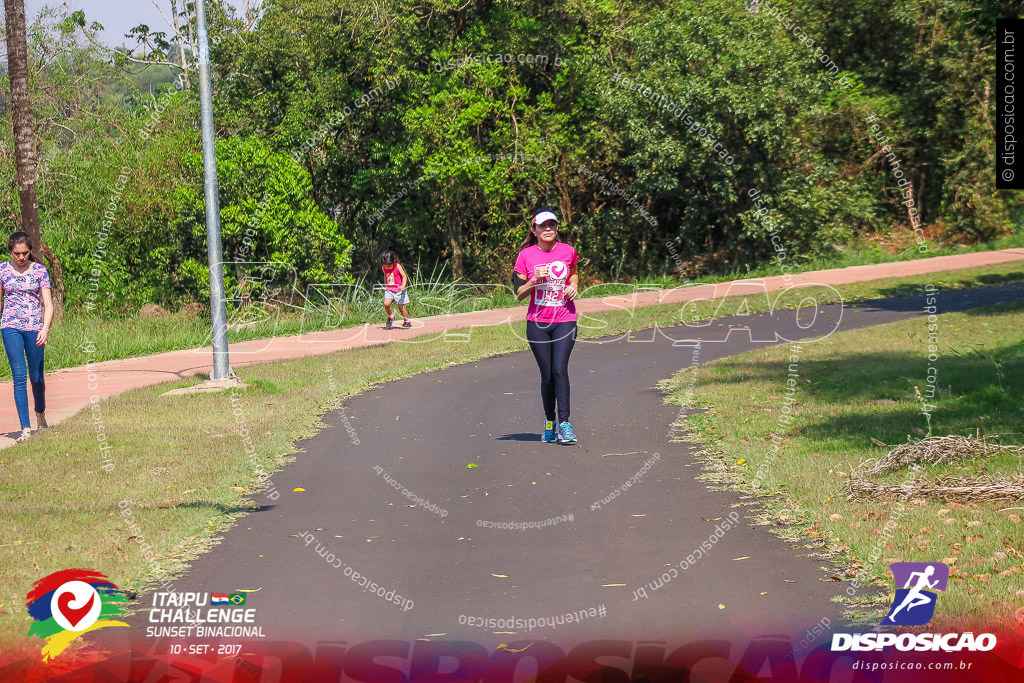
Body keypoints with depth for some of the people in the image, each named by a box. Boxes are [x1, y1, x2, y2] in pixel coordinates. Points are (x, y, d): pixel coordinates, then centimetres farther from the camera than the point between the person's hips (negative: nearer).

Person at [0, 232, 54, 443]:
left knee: (36, 376, 8)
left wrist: (45, 329, -17)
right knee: (19, 375, -10)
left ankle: (40, 414, 36)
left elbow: (48, 304, -3)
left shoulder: (40, 270, 0)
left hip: (34, 328, 0)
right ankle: (25, 427, -12)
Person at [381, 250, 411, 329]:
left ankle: (407, 321, 19)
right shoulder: (384, 268, -1)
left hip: (399, 290, -4)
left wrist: (403, 285, -28)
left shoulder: (397, 266, -14)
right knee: (386, 303, -18)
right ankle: (390, 317, 8)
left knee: (401, 307, -1)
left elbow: (404, 276, -13)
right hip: (389, 290, 4)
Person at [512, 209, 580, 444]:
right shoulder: (526, 255, -2)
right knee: (547, 375, 3)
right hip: (537, 322, 0)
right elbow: (519, 293, 0)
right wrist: (536, 279, -17)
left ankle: (564, 423, -11)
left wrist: (573, 286, 2)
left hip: (565, 321, 0)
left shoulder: (567, 251, 2)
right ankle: (549, 422, 20)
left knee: (560, 370, -14)